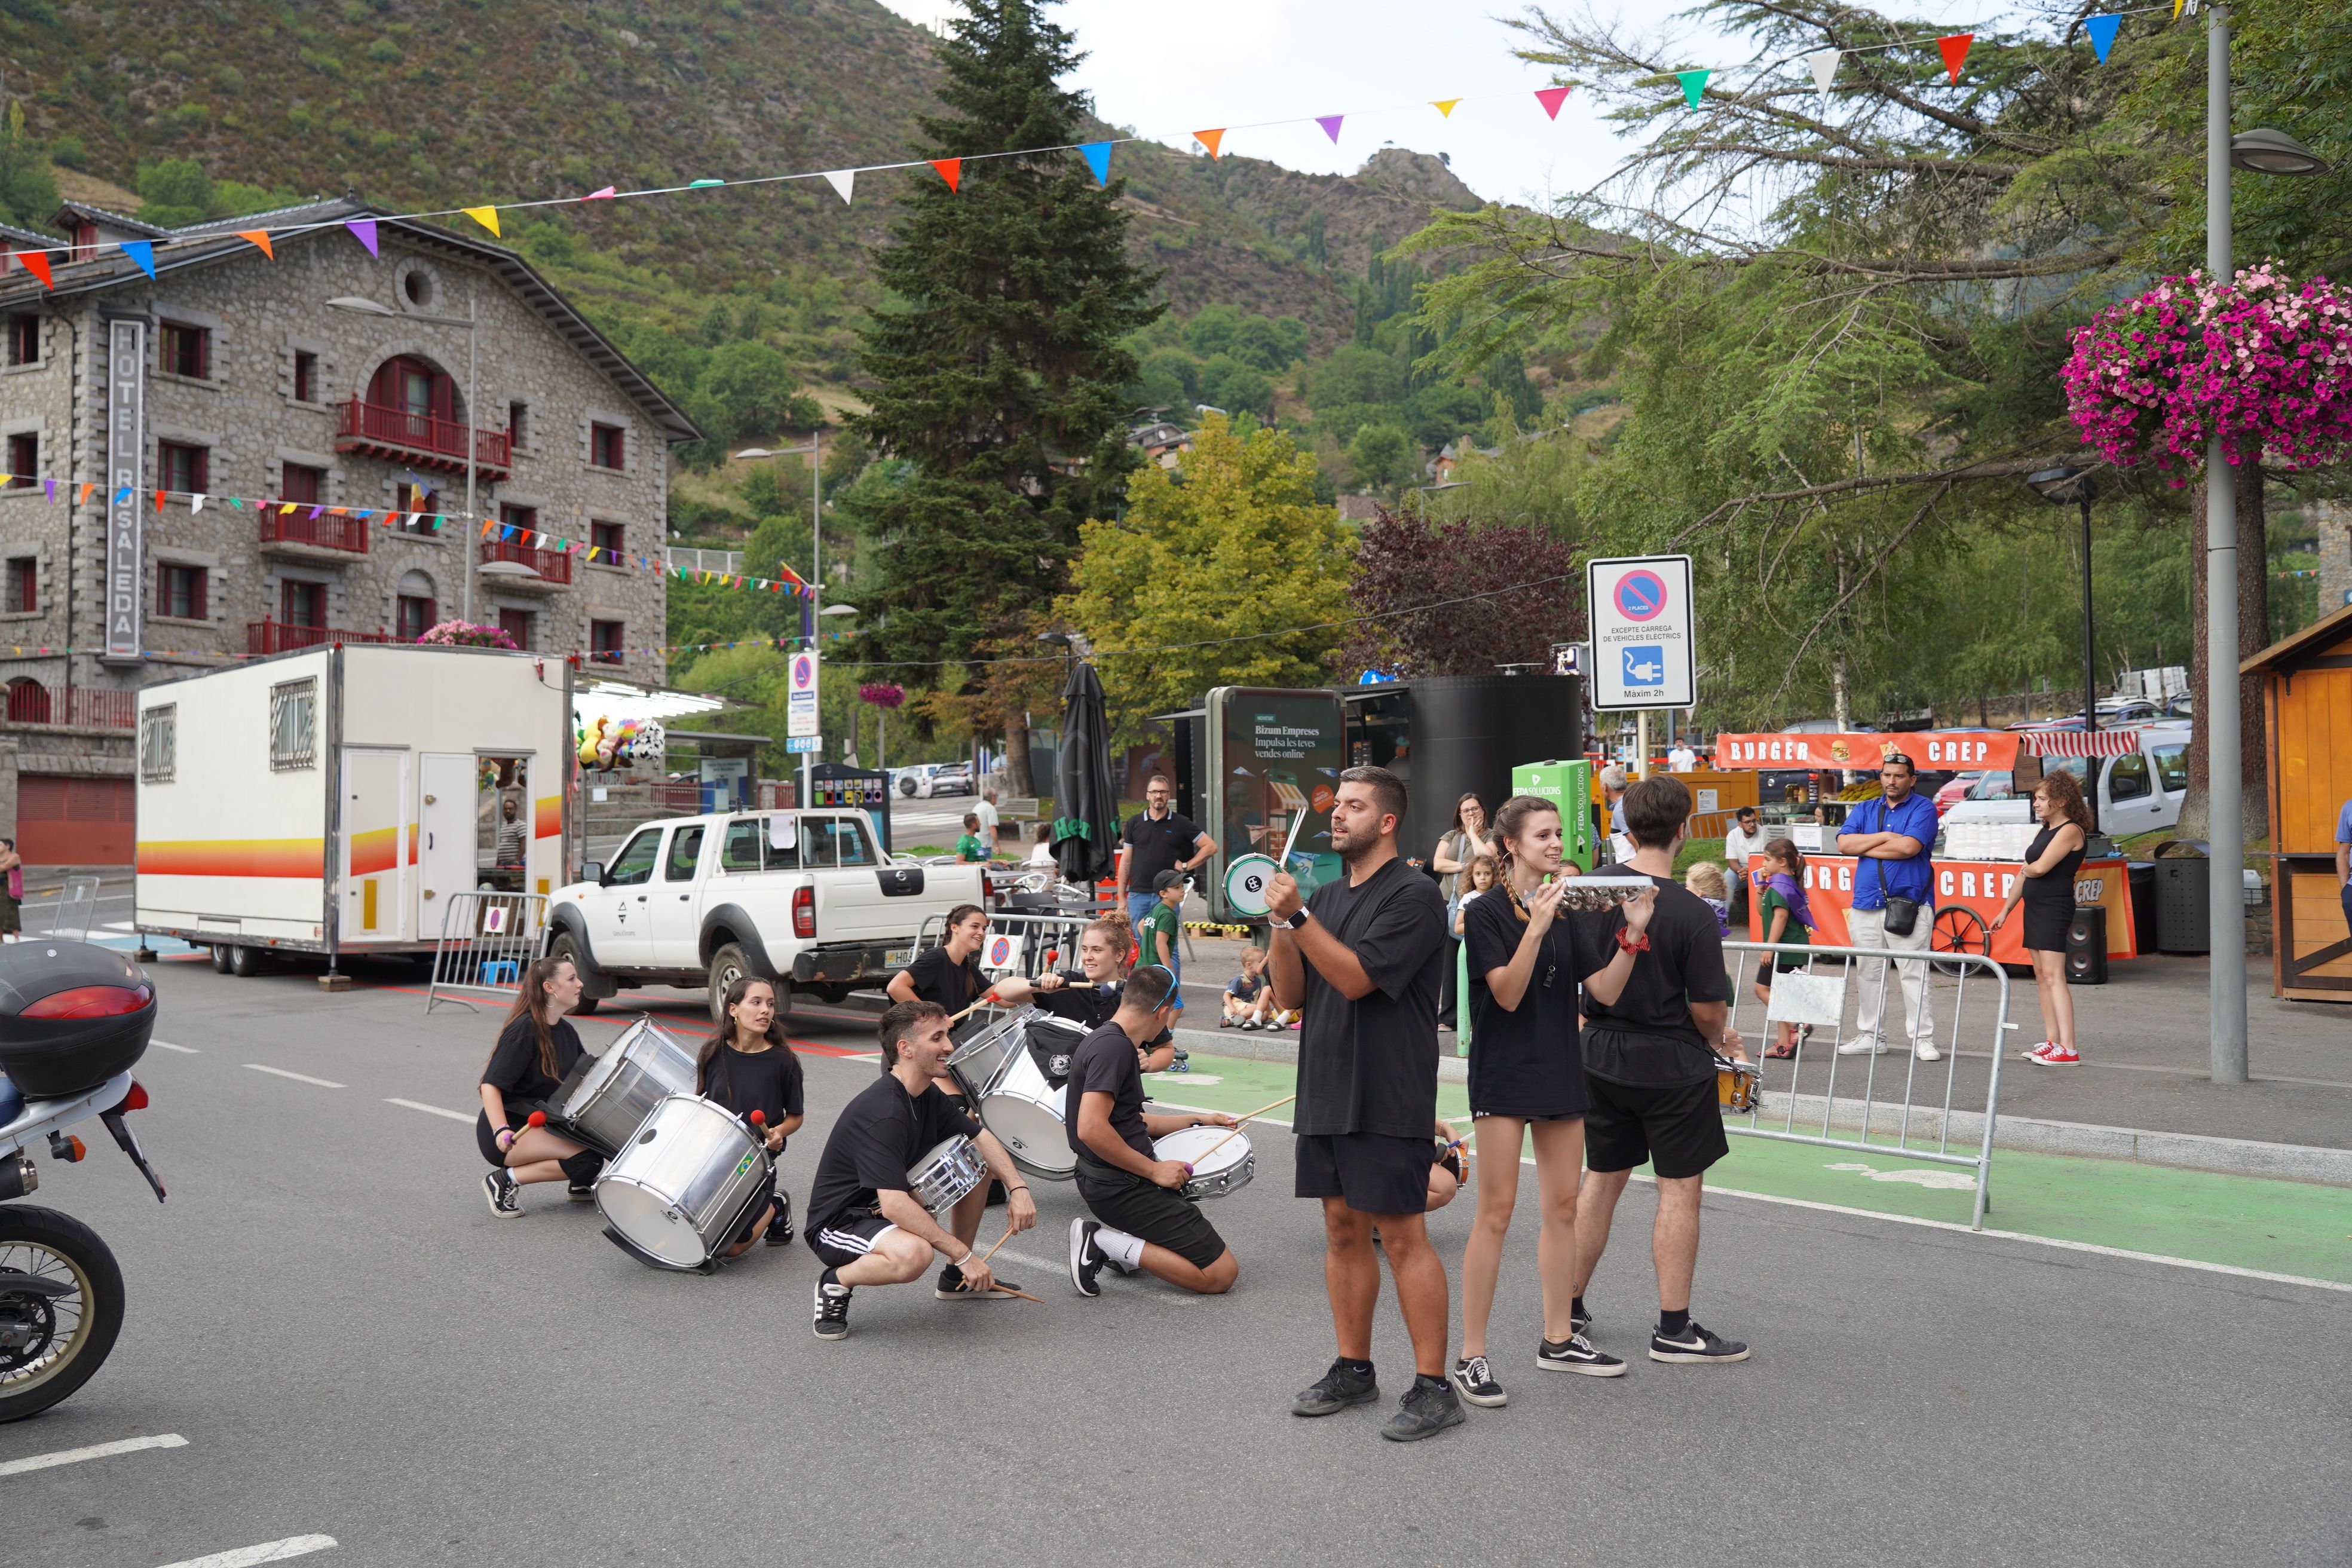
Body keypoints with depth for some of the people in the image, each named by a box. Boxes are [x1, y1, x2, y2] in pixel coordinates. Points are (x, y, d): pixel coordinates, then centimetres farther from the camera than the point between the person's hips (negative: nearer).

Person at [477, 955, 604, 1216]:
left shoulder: (566, 1031, 8)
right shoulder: (525, 1030, -17)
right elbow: (490, 1085, -23)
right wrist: (501, 1130, -36)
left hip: (543, 1125, 8)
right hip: (508, 1134, -8)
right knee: (588, 1158, -25)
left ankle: (582, 1184, 13)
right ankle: (505, 1181, -11)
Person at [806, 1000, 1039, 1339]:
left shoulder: (929, 1096, 2)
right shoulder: (882, 1113, -28)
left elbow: (981, 1138, 9)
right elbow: (894, 1205, -34)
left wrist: (1018, 1188, -9)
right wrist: (964, 1254, -30)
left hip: (888, 1207, 10)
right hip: (838, 1223, -10)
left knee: (977, 1162, 6)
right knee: (913, 1253, -39)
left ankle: (956, 1279, 16)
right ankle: (835, 1283, -8)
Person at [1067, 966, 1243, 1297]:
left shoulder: (1105, 1040, 12)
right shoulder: (1114, 1047, -20)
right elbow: (1092, 1129, -30)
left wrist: (1196, 1120, 23)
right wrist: (1153, 1170, -21)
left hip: (1107, 1181, 11)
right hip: (1123, 1189, -11)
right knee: (1222, 1273, -10)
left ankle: (1124, 1242, 11)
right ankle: (1104, 1242, -10)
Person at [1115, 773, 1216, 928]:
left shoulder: (1181, 824, 3)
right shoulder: (1134, 823, 8)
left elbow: (1211, 846, 3)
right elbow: (1125, 862, 9)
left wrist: (1186, 866, -3)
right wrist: (1121, 898, 5)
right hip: (1138, 895, 2)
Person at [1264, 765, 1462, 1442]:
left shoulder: (1413, 895, -9)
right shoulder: (1326, 897, 14)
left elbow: (1356, 977, -19)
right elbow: (1291, 993, 9)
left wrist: (1299, 915, -21)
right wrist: (1281, 922, -5)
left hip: (1388, 1100, -7)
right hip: (1325, 1093, 8)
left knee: (1403, 1235, -4)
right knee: (1342, 1229, 13)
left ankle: (1433, 1387, 4)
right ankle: (1353, 1369, 25)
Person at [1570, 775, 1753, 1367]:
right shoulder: (1692, 915, -19)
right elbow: (1708, 1010, -11)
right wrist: (1721, 1040, 6)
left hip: (1603, 1056, 6)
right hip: (1671, 1063, -5)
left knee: (1602, 1181, 17)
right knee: (1680, 1189, 6)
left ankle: (1569, 1310, 25)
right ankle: (1673, 1330, 12)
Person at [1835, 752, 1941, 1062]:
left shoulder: (1923, 808, 0)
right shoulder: (1864, 810, 15)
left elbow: (1909, 847, -16)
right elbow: (1844, 843, 0)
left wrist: (1865, 847, -5)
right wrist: (1885, 836, -7)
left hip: (1908, 906, -5)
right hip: (1866, 905, 5)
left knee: (1914, 975, -5)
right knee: (1869, 976, 10)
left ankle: (1923, 1039, 0)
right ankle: (1872, 1037, 18)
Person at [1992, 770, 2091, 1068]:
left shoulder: (2070, 830, -11)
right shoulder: (2044, 832, 17)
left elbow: (2040, 867, -21)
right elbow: (2027, 873, 20)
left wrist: (2027, 868, 3)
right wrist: (2005, 910, 19)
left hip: (2055, 908, -10)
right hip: (2034, 907, 10)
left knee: (2053, 975, -14)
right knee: (2041, 975, 9)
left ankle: (2068, 1050, -16)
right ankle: (2052, 1042, 13)